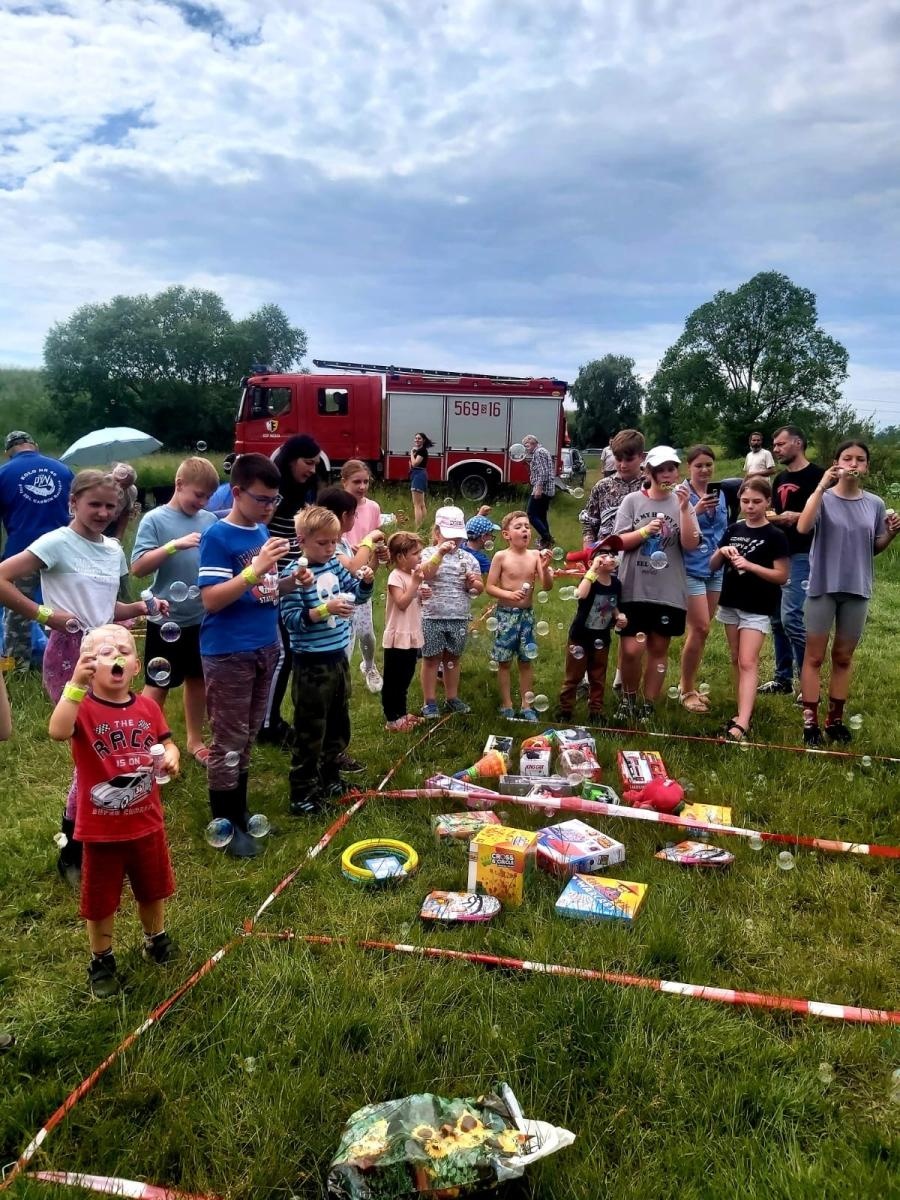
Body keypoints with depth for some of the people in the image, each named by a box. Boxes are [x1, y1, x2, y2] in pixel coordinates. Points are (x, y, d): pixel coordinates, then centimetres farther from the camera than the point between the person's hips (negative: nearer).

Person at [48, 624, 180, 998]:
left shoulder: (147, 706, -4)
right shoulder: (84, 707, -17)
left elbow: (166, 744, 5)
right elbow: (57, 731, -38)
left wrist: (171, 758, -18)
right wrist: (76, 684, -45)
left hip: (146, 822, 4)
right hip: (101, 828, -4)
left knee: (153, 889, 23)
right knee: (100, 900, 14)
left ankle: (155, 939, 49)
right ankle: (101, 961, 37)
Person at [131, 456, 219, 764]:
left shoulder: (210, 520, 3)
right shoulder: (154, 520, -10)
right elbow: (137, 568, -17)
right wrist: (174, 545, -26)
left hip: (202, 618, 5)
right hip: (167, 620, -5)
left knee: (198, 680, 18)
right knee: (158, 687, 5)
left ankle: (195, 740, 35)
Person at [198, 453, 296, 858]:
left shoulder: (262, 532, 9)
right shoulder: (217, 537, -14)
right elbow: (211, 599, -20)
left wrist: (290, 582, -1)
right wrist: (256, 570, -27)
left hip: (265, 649, 8)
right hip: (229, 654, -7)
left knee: (247, 738, 17)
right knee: (229, 742, 2)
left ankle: (240, 812, 29)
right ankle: (225, 825, 14)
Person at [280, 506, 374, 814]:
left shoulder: (335, 566, 3)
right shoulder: (296, 575, -17)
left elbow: (358, 595, 15)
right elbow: (292, 621, -21)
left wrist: (365, 581, -5)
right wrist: (325, 609, -30)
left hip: (338, 658, 8)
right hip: (311, 664, -8)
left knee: (338, 725, 20)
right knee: (310, 731, 2)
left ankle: (328, 776, 37)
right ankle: (302, 792, 14)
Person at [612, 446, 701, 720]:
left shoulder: (682, 504, 3)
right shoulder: (633, 501, 1)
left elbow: (691, 544, -8)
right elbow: (619, 542, -1)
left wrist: (684, 509, -16)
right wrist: (645, 531, -16)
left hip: (669, 592, 1)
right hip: (634, 589, -1)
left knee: (659, 649, 10)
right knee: (632, 650, -4)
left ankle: (648, 707, 23)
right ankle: (628, 698, 22)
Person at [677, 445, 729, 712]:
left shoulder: (719, 494, 9)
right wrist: (695, 510, -30)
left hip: (716, 569, 6)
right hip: (691, 569, -6)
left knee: (700, 630, 10)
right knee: (700, 629, -9)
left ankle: (687, 685, 22)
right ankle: (687, 690, 6)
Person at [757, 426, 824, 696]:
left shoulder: (816, 475, -7)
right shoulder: (780, 479, 17)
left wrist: (797, 517, -24)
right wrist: (767, 516, 3)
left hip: (802, 556, -8)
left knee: (792, 618, -13)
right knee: (777, 619, 10)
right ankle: (783, 678, 20)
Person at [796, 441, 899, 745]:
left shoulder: (875, 504, 4)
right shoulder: (824, 498, -9)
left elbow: (874, 548, 14)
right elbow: (803, 527, -28)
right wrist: (822, 486, -28)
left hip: (857, 589, 4)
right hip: (823, 587, -4)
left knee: (843, 657, 13)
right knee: (814, 656, 3)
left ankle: (835, 718, 23)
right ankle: (810, 720, 8)